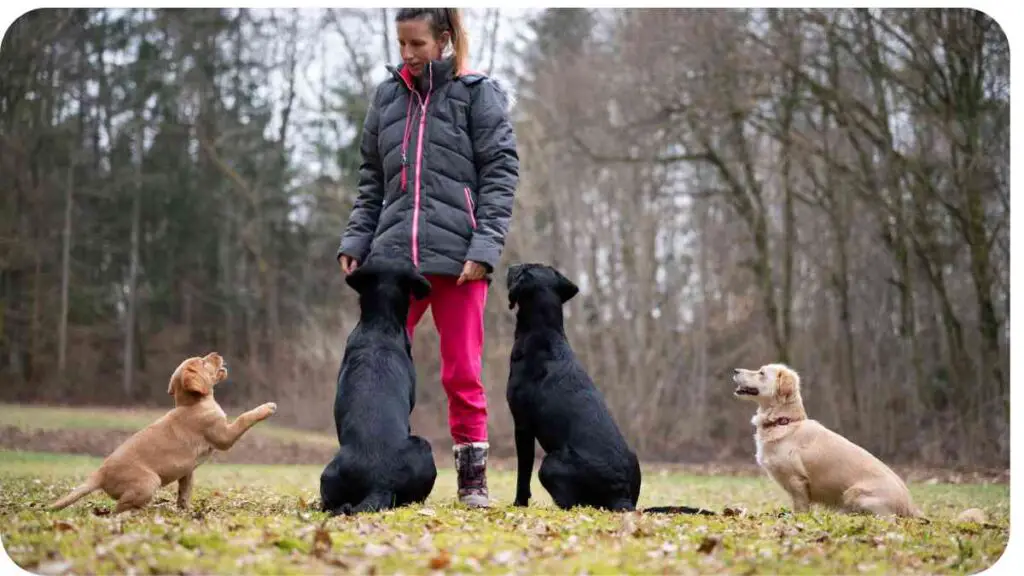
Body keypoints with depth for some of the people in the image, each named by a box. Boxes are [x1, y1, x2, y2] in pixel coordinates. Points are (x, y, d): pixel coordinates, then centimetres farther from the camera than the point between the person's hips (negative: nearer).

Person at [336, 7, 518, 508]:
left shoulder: (477, 93, 2)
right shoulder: (387, 96, 13)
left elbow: (500, 175, -3)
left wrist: (485, 247, -12)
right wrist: (355, 241, 8)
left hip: (458, 256, -3)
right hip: (395, 254, 4)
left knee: (462, 371, 2)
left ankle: (473, 476, 13)